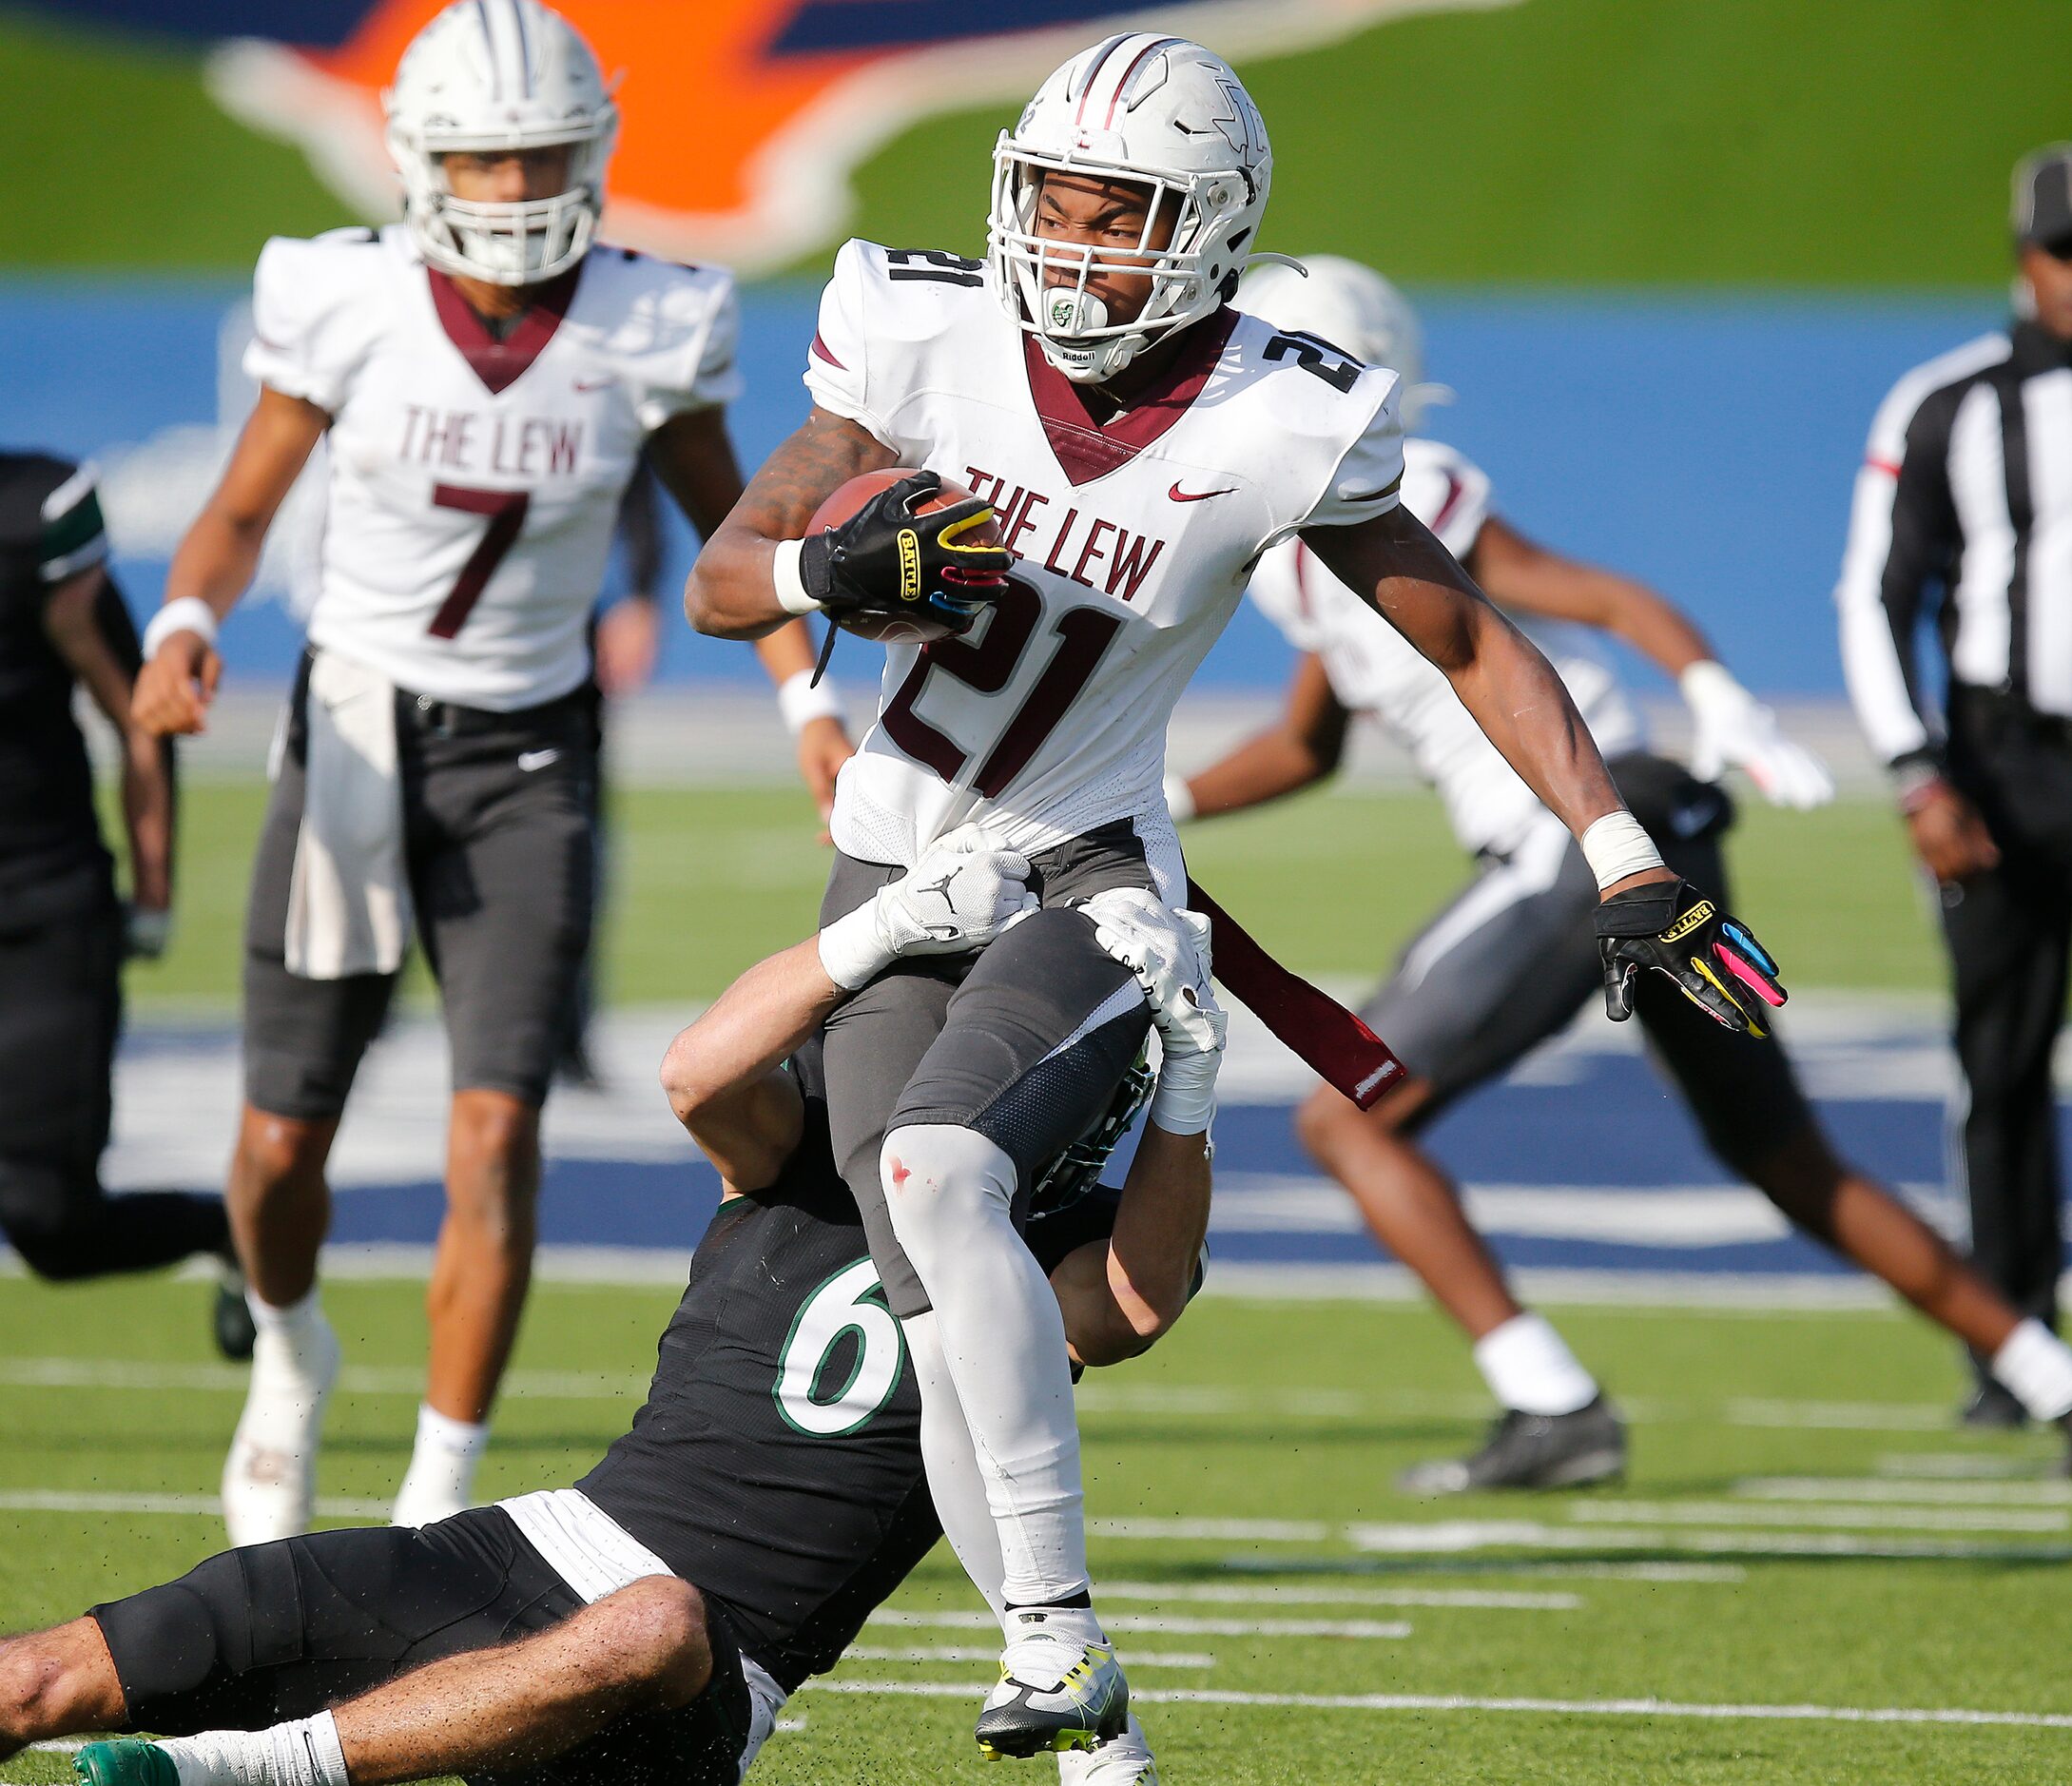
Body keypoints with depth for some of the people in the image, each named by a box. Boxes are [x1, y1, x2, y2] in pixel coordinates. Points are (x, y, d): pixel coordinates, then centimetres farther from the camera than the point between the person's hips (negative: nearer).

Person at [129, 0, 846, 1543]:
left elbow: (730, 530, 6)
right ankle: (290, 1353, 40)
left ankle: (438, 1507, -6)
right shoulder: (350, 307, -11)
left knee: (496, 1134, -14)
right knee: (283, 1145, 5)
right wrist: (184, 634, -21)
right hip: (355, 735, 0)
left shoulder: (647, 331, -9)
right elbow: (238, 516, -1)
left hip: (524, 763, 0)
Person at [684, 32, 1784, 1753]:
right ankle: (1062, 1686, -1)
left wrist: (1627, 862, -6)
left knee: (940, 1172, -29)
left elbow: (1473, 643, 0)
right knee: (937, 1295, -9)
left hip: (1087, 880, -3)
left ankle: (1060, 1628, -25)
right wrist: (840, 566, -24)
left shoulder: (1279, 431, -12)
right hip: (897, 873, 3)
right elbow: (722, 581, -1)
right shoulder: (925, 338, -7)